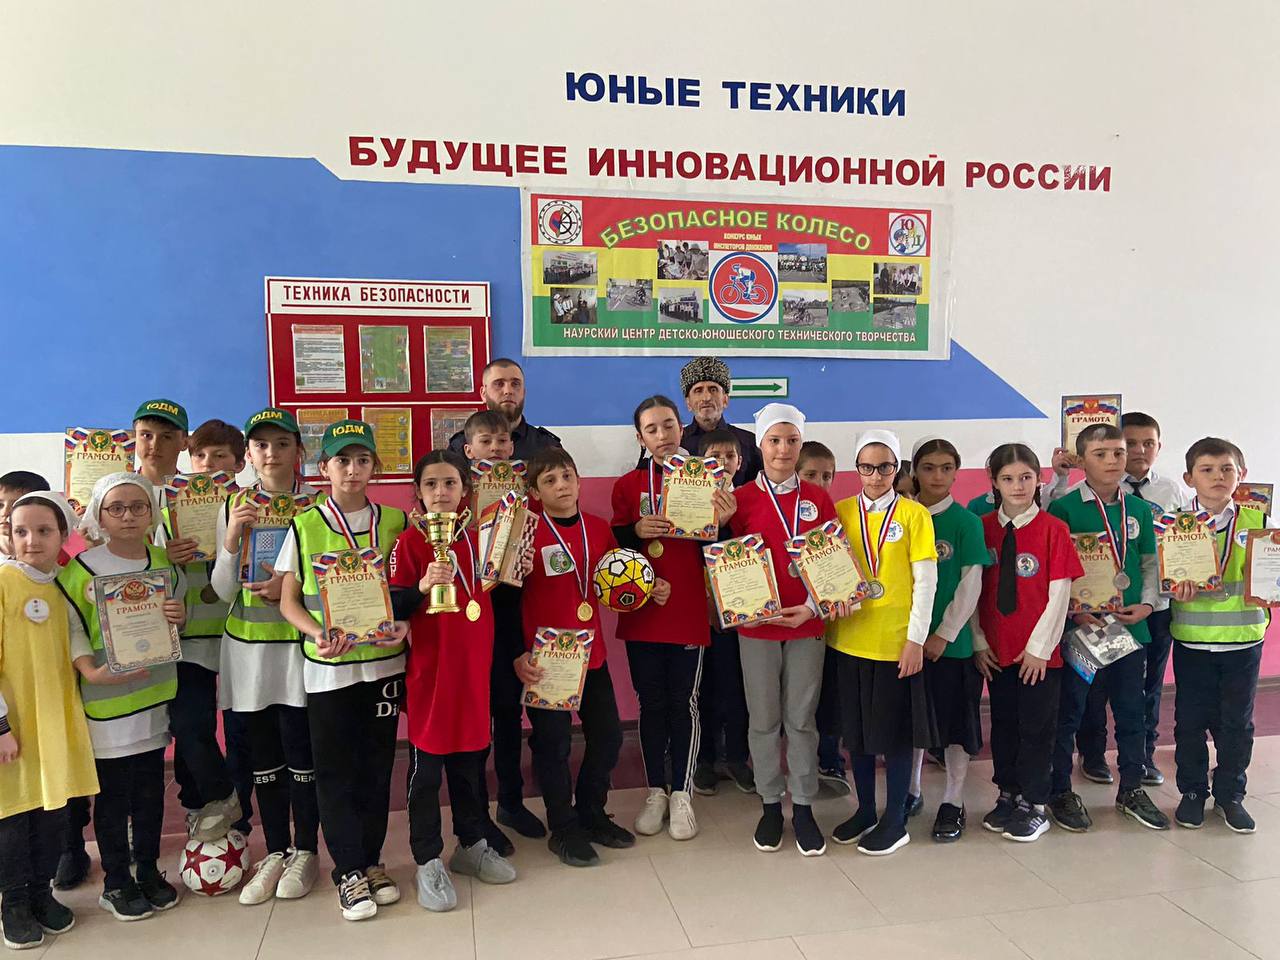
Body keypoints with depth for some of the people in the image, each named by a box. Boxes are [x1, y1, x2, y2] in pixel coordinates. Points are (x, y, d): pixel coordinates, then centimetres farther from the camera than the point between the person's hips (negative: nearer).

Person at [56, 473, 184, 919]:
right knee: (112, 791, 6)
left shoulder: (164, 563, 6)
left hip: (155, 692, 4)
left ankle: (148, 870, 28)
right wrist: (89, 670, -19)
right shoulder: (81, 568, -8)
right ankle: (115, 881, 20)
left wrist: (180, 615, -6)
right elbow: (67, 625, -8)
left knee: (151, 788, 13)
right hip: (105, 698, -4)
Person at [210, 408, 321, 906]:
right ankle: (275, 851, 27)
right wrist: (231, 540, -15)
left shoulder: (317, 505, -4)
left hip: (299, 645, -3)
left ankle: (305, 850, 21)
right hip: (247, 646, 3)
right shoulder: (233, 507, 5)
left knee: (301, 749, 3)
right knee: (261, 753, 12)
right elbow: (222, 590, 1)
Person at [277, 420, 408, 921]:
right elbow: (288, 600, 1)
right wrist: (317, 634, -17)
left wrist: (403, 625, -13)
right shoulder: (304, 527, -2)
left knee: (377, 764, 11)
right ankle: (349, 870, 20)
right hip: (328, 668, -1)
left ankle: (370, 861, 27)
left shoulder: (394, 522, 2)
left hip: (383, 661, 2)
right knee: (336, 769, 6)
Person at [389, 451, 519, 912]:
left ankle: (472, 843, 31)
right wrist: (423, 586, -27)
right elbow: (393, 607, -11)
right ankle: (428, 861, 16)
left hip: (473, 666, 5)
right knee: (426, 766, 3)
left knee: (471, 758, 15)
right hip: (428, 669, -4)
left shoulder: (477, 538, 9)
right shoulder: (409, 541, -6)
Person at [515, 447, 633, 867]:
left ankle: (592, 816, 34)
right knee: (553, 744, 5)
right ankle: (563, 830, 24)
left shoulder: (599, 528, 3)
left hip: (591, 652, 6)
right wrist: (517, 655, -18)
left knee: (608, 735, 14)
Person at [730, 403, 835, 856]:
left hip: (807, 624, 1)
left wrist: (812, 607, -9)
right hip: (756, 625, -1)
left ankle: (803, 806, 21)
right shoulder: (741, 499, -2)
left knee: (802, 718, 8)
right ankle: (770, 804, 24)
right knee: (764, 720, 9)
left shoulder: (818, 500, 2)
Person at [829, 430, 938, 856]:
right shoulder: (841, 511, 5)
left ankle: (895, 821, 20)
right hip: (850, 638, 3)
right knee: (858, 729, 14)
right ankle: (865, 810, 31)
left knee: (895, 732, 6)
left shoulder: (914, 514, -4)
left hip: (897, 641, -3)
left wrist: (916, 638, -10)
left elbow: (925, 581, -5)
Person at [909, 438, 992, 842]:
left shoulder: (965, 521, -5)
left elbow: (971, 585, -7)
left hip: (951, 640, -3)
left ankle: (953, 801, 18)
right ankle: (910, 790, 30)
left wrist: (944, 634, -12)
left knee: (955, 722, 4)